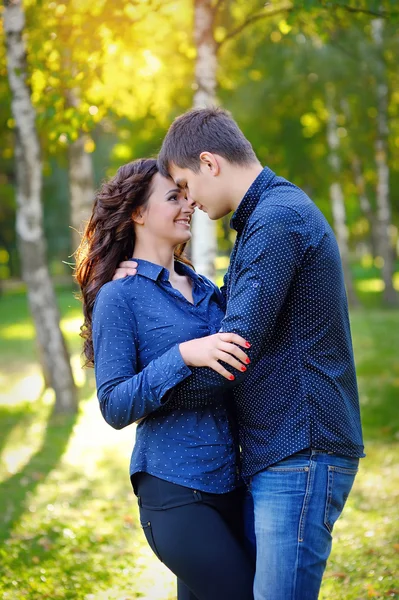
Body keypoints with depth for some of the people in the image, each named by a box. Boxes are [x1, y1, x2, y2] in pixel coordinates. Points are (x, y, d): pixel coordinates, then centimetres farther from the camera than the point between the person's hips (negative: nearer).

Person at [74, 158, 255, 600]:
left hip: (229, 483, 7)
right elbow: (114, 406, -13)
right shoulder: (119, 296, -6)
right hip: (175, 493, -7)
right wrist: (184, 355, -25)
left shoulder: (206, 290, 13)